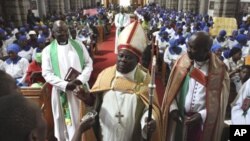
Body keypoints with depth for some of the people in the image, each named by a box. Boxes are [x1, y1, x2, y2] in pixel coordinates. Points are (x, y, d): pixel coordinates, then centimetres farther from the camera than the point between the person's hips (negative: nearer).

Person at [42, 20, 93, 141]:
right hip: (62, 91, -1)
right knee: (65, 120, 10)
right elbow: (47, 73, -7)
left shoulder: (78, 45, 4)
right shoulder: (48, 50, -2)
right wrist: (65, 85, -19)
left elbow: (88, 64, 3)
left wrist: (81, 79, -14)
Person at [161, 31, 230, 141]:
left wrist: (202, 115, -17)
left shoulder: (219, 70, -10)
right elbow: (172, 89, 2)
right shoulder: (182, 62, -3)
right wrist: (173, 108, -9)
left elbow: (220, 101, -6)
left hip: (204, 122, -2)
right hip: (179, 118, 2)